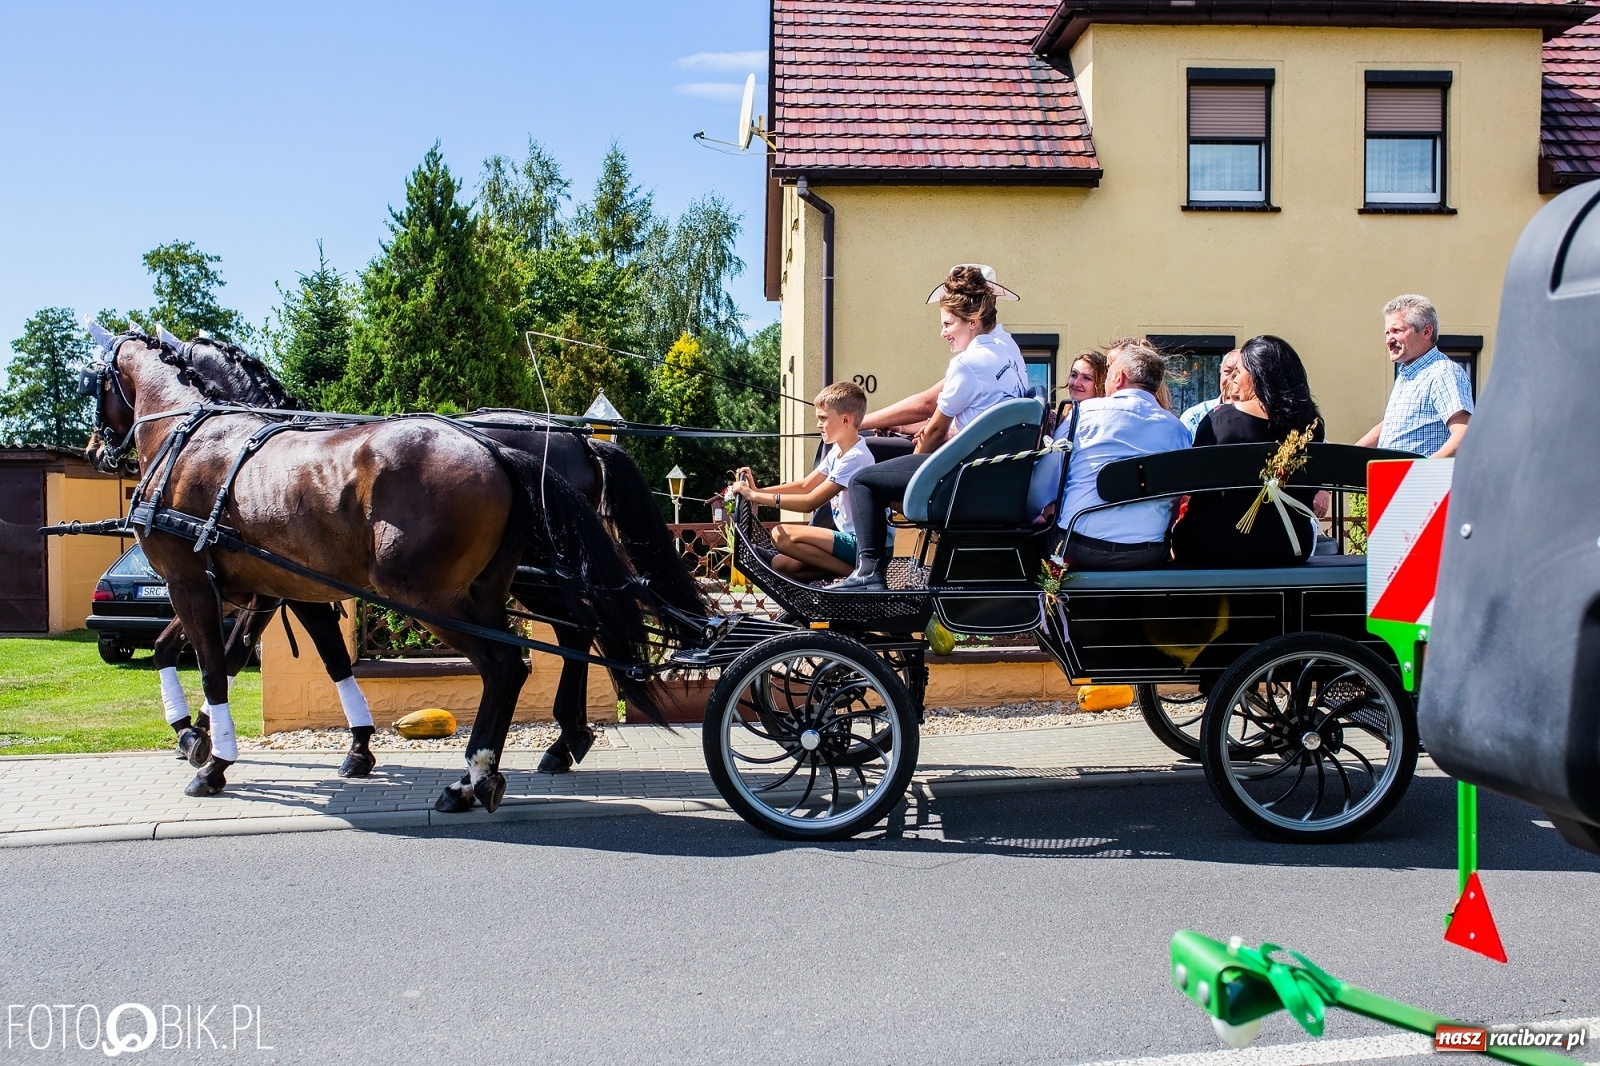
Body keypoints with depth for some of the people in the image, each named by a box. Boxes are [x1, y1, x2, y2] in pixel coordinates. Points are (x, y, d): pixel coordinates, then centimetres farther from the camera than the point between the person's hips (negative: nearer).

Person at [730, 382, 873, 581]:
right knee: (780, 564, 3)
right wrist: (757, 491, 2)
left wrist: (754, 496, -18)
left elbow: (810, 502, -22)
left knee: (782, 535, -20)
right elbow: (804, 485, 15)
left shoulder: (855, 458, -19)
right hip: (850, 538, 10)